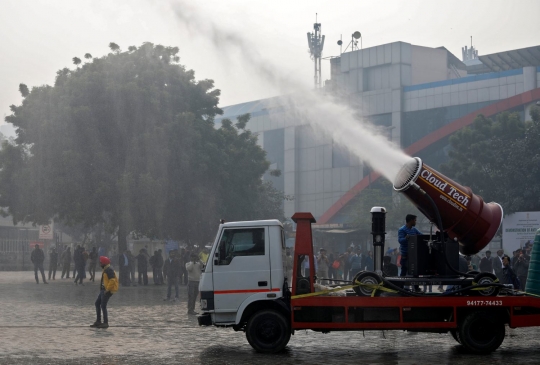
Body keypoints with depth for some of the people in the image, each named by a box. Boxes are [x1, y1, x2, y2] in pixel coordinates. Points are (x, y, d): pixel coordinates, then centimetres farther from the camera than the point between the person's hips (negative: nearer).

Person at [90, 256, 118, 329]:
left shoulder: (109, 270, -17)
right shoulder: (105, 269, 16)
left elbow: (112, 280, -27)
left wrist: (107, 290, -23)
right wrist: (101, 288, 16)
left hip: (107, 291, -11)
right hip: (103, 290, 11)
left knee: (103, 306, -9)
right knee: (97, 303, 14)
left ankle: (105, 323, -2)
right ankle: (98, 321, 19)